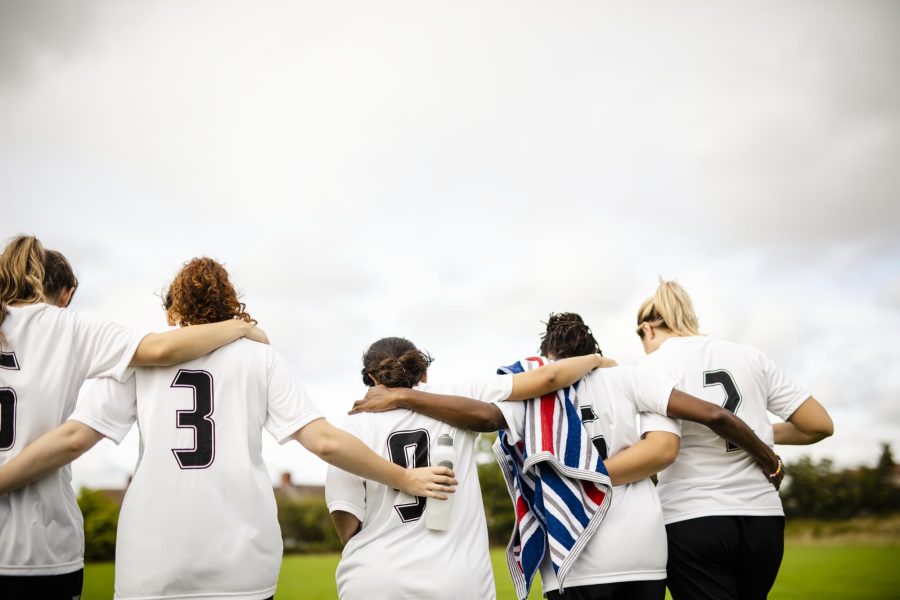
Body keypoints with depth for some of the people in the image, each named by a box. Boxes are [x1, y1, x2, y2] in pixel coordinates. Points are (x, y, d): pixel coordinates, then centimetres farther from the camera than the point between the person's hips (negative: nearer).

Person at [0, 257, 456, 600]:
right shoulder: (260, 356, 8)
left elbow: (73, 438, 2)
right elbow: (325, 442, 0)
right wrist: (407, 480, 9)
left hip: (153, 560, 0)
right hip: (242, 559, 0)